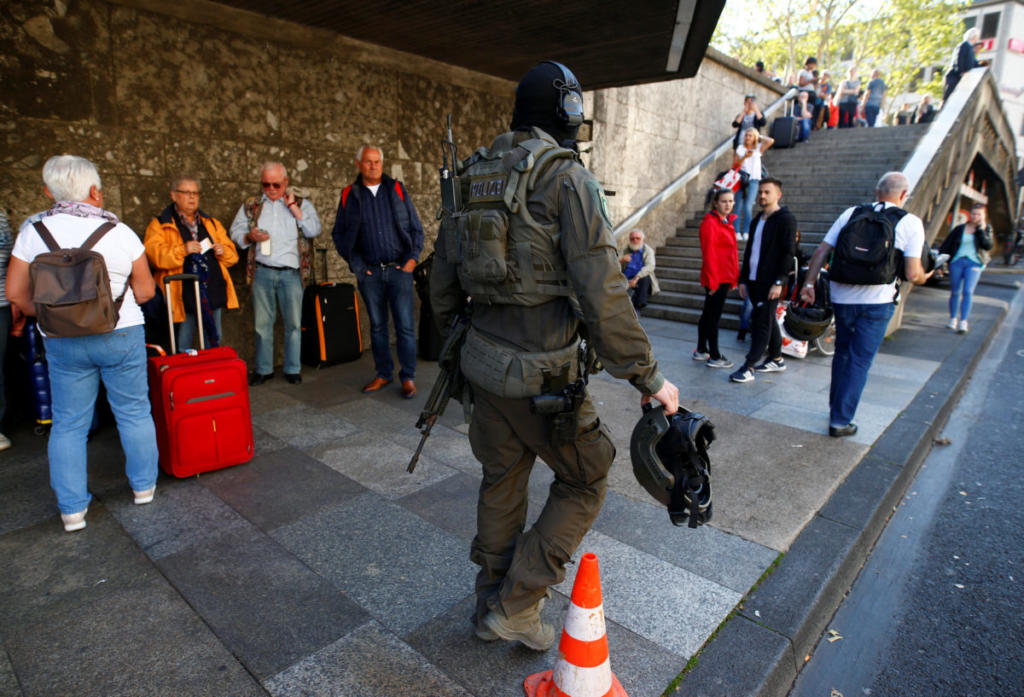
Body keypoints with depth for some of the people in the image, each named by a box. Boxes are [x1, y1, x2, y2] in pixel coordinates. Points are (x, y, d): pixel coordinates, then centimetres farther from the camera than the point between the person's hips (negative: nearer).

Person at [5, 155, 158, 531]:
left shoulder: (34, 229, -2)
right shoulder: (119, 231, -7)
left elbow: (16, 292, -2)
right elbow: (145, 290, -4)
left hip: (62, 342, 2)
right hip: (121, 335, -1)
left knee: (68, 423, 12)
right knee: (134, 412, 13)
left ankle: (72, 508, 18)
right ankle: (143, 485, 25)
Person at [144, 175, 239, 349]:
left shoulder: (212, 223, 19)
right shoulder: (160, 224, 4)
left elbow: (232, 254, 18)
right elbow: (154, 254, -11)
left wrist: (223, 251, -4)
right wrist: (182, 250, -24)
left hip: (213, 292, 4)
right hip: (183, 294, -4)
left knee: (214, 341, 13)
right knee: (182, 348, 1)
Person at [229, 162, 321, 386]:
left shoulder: (301, 204, 9)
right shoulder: (250, 205, 14)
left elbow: (313, 230, -5)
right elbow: (235, 232, 12)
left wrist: (293, 206, -9)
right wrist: (249, 236, -8)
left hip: (291, 272, -1)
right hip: (262, 272, 2)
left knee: (293, 323, 2)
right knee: (262, 323, 6)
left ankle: (293, 368, 14)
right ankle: (263, 369, 17)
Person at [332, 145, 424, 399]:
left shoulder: (397, 189, 7)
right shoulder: (349, 195, 7)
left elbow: (416, 228, 8)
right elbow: (339, 234, 10)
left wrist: (413, 257, -4)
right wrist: (356, 264, 0)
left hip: (399, 269, -1)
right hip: (369, 273, 1)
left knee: (405, 326, -5)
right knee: (377, 326, 9)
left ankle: (408, 377, 5)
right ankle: (383, 373, 20)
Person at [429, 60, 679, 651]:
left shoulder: (470, 177, 9)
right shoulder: (568, 178, -13)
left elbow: (443, 281, 14)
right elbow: (602, 295, -20)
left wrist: (457, 344, 27)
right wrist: (648, 377, -12)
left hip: (484, 363, 7)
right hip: (543, 373, -7)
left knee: (502, 480, 22)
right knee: (585, 483, 14)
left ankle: (493, 603, 39)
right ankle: (515, 605, 18)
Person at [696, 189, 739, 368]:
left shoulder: (726, 222, 14)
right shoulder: (710, 223, -13)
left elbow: (731, 252, 17)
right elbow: (708, 254, -17)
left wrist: (734, 278, 16)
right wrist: (712, 281, -19)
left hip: (725, 277, 9)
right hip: (717, 278, -9)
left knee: (708, 314, 15)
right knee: (713, 316, -3)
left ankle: (701, 350, 26)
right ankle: (714, 357, 4)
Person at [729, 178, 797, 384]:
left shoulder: (786, 219, -6)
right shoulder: (757, 221, 18)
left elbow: (788, 253, -13)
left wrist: (779, 282, -19)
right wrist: (742, 279, 13)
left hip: (770, 282, -8)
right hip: (754, 281, 8)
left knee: (761, 322, -7)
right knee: (768, 321, 15)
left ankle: (748, 367, -6)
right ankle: (776, 359, 27)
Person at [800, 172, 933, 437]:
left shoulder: (851, 213, 7)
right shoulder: (910, 222, -2)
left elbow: (822, 251, 4)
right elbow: (912, 274, -6)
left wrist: (809, 283, 12)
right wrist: (925, 277, 16)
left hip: (841, 297, 4)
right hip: (876, 301, -3)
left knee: (842, 353, 21)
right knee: (860, 361, 4)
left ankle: (835, 407, 34)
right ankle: (840, 421, 7)